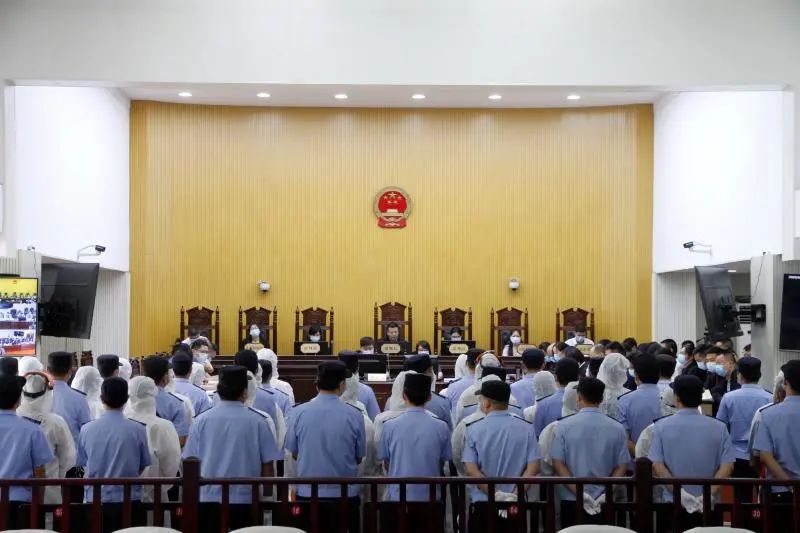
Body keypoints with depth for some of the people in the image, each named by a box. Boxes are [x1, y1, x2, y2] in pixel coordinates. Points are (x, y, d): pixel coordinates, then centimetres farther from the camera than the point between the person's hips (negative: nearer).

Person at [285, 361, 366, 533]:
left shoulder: (298, 412, -9)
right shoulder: (354, 415, -11)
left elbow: (294, 454, 3)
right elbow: (359, 458, 1)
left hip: (308, 494, 1)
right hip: (345, 495, -1)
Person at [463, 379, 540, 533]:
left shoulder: (473, 429, -6)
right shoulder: (526, 428, -3)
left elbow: (470, 469, -12)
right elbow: (533, 467, -8)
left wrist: (496, 495, -13)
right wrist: (514, 494, -11)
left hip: (482, 503, -1)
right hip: (515, 504, 1)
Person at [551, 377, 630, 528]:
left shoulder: (564, 425, -6)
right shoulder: (617, 428, -3)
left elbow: (558, 463, -8)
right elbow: (621, 466, -4)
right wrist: (606, 493, -7)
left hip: (571, 500, -1)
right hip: (604, 503, 1)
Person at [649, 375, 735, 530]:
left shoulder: (662, 426, -4)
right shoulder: (719, 427, -2)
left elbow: (656, 465, -10)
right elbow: (727, 466, -8)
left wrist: (679, 491, -13)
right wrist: (709, 494, -13)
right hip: (708, 506, 1)